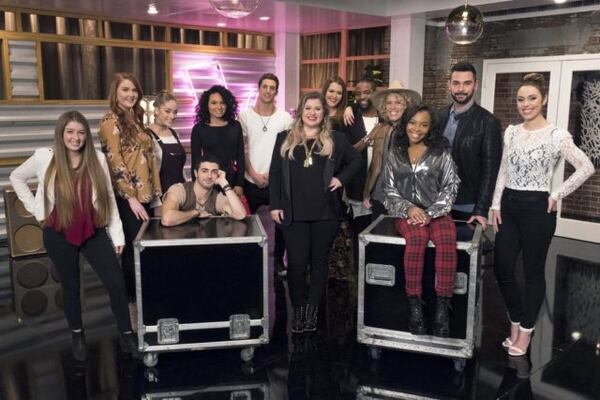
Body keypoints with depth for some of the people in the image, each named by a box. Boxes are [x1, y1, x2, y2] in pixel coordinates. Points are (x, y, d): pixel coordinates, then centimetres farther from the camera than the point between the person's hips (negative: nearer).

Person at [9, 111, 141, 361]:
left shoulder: (98, 159, -4)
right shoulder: (44, 158, -7)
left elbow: (109, 198, 0)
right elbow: (16, 178, 9)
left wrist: (117, 234, -1)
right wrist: (37, 210, 1)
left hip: (94, 232, 1)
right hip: (59, 235, -1)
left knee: (116, 284, -2)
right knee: (71, 287, 14)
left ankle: (127, 337, 14)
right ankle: (78, 337, 34)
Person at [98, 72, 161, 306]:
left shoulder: (136, 119, 16)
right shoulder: (110, 121, -8)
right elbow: (115, 162, -15)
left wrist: (156, 191, 16)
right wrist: (130, 197, -18)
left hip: (145, 194, 8)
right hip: (128, 198, -8)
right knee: (134, 249, -2)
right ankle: (130, 301, 13)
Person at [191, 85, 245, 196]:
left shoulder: (235, 126, 5)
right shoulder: (199, 128, 0)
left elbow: (240, 157, 5)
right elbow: (195, 160, 1)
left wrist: (240, 184, -2)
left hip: (232, 180, 2)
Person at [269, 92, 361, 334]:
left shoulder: (335, 139, 8)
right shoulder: (285, 139, 8)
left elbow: (356, 161, 17)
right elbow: (275, 173, 7)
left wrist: (341, 178, 0)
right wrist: (275, 205, 0)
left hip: (325, 211, 1)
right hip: (294, 212, 0)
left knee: (319, 261, 7)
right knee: (297, 263, -3)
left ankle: (312, 309, 18)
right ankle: (298, 308, 15)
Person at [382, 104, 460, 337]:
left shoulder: (441, 153, 8)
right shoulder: (395, 155, 13)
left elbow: (450, 187, 2)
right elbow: (389, 190, 10)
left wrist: (430, 213, -11)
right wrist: (409, 208, -8)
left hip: (436, 212, 0)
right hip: (406, 213, 0)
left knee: (447, 240, -33)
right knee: (417, 238, -34)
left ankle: (442, 307, -30)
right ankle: (414, 305, -28)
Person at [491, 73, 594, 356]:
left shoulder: (556, 135, -10)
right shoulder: (511, 132, 7)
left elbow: (586, 168, -12)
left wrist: (556, 196, -10)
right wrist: (495, 206, 6)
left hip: (537, 209, -5)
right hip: (509, 207, 5)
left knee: (533, 272, 6)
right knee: (501, 268, 7)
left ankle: (526, 331, 22)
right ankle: (516, 321, 28)